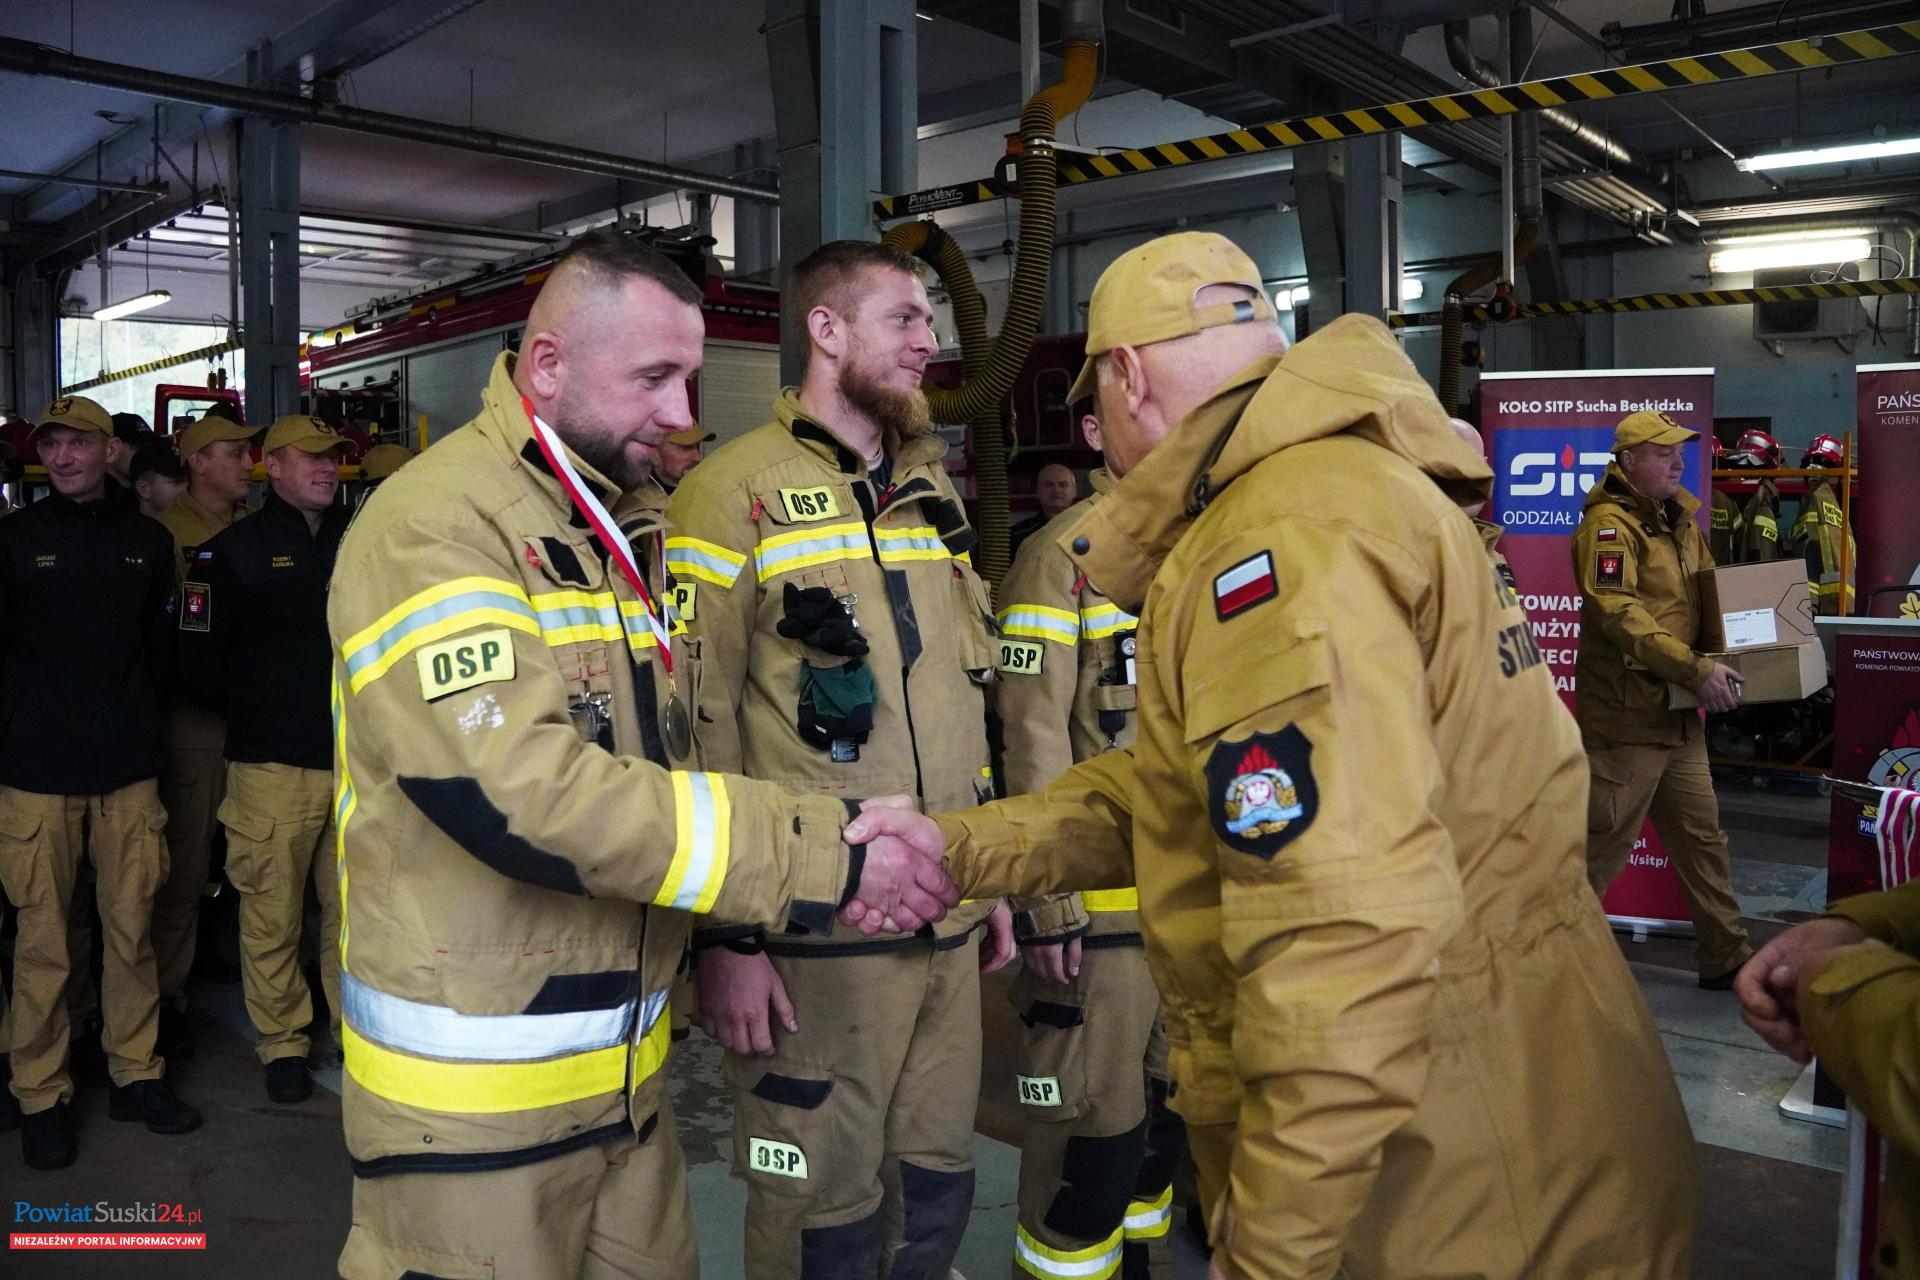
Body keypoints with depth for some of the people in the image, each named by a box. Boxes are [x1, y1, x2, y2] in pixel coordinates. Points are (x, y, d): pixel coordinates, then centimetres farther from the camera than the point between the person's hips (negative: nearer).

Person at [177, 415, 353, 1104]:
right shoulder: (231, 550, 1)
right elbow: (200, 663, 0)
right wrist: (256, 717, 6)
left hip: (357, 759, 3)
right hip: (272, 764, -3)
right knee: (272, 912, 1)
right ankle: (282, 1042, 16)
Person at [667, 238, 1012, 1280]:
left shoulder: (931, 490, 14)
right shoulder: (736, 492, -8)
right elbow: (697, 727, -12)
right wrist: (724, 934, -13)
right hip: (815, 933, -6)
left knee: (939, 1185, 18)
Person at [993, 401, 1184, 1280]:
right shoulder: (1063, 557, -11)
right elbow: (1034, 742, -15)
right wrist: (1049, 903, -18)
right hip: (1102, 898, -7)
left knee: (1170, 1107, 19)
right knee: (1094, 1123, 3)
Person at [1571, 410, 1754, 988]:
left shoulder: (1681, 525, 16)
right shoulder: (1609, 524, -14)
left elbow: (1711, 599, 25)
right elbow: (1618, 615, -26)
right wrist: (1696, 668, -28)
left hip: (1680, 717, 9)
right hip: (1626, 717, -9)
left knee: (1702, 836, 16)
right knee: (1603, 842, -2)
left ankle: (1726, 958, 27)